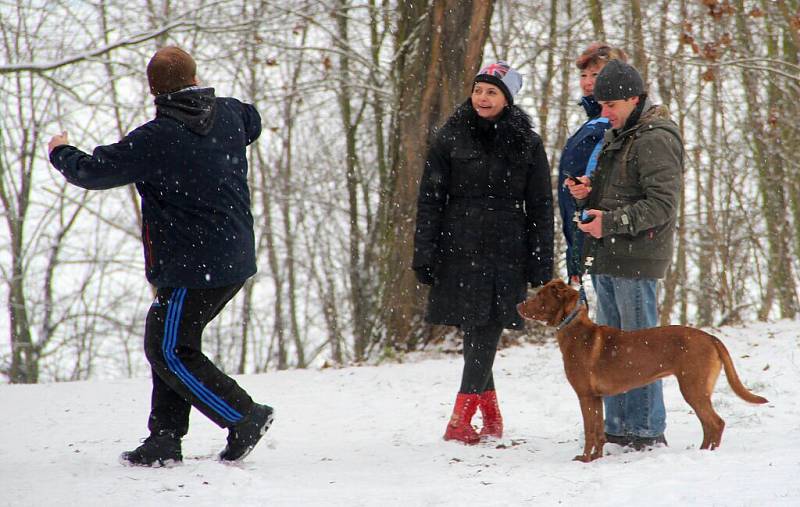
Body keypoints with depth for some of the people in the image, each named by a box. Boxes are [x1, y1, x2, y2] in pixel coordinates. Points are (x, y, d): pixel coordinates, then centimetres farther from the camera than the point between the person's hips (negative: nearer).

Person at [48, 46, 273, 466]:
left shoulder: (157, 139, -18)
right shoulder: (229, 114, 3)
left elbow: (93, 171, -9)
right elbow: (253, 123, 30)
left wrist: (61, 152, 12)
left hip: (194, 267, -8)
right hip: (235, 260, 8)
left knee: (167, 350, 1)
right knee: (174, 341, 16)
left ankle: (244, 416, -3)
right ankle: (165, 439, 16)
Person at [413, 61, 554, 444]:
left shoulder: (526, 144, 4)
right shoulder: (450, 139, 3)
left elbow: (540, 208, 6)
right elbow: (430, 199, 3)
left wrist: (541, 265, 1)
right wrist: (424, 254, -4)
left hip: (506, 254, 0)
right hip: (460, 250, 1)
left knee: (486, 334, -7)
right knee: (474, 334, 3)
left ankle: (461, 420, -7)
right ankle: (490, 413, 18)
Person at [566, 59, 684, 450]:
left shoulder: (655, 140, -13)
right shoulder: (616, 136, 19)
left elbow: (663, 204, -19)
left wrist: (611, 222, -21)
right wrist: (588, 192, 7)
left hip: (636, 257, -10)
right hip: (607, 257, 10)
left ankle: (648, 429, 0)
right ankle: (618, 428, 20)